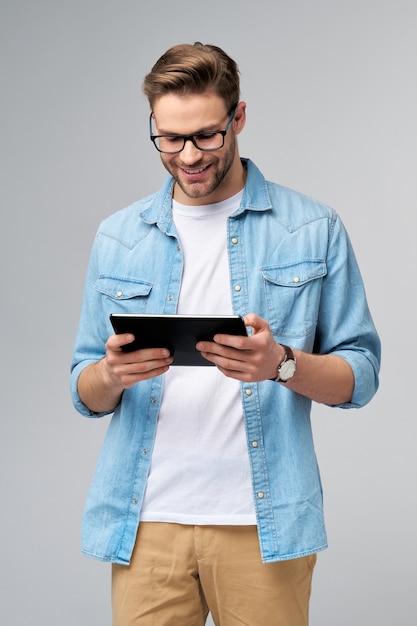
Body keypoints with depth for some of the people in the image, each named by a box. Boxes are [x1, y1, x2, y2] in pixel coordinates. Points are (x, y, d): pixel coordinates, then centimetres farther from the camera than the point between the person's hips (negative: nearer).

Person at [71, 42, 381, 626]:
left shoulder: (314, 229, 2)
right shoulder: (118, 238, 8)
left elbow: (360, 375, 1)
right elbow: (86, 395, 10)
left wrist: (282, 364, -18)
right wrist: (113, 374, -13)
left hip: (263, 524, -1)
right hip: (147, 520, 2)